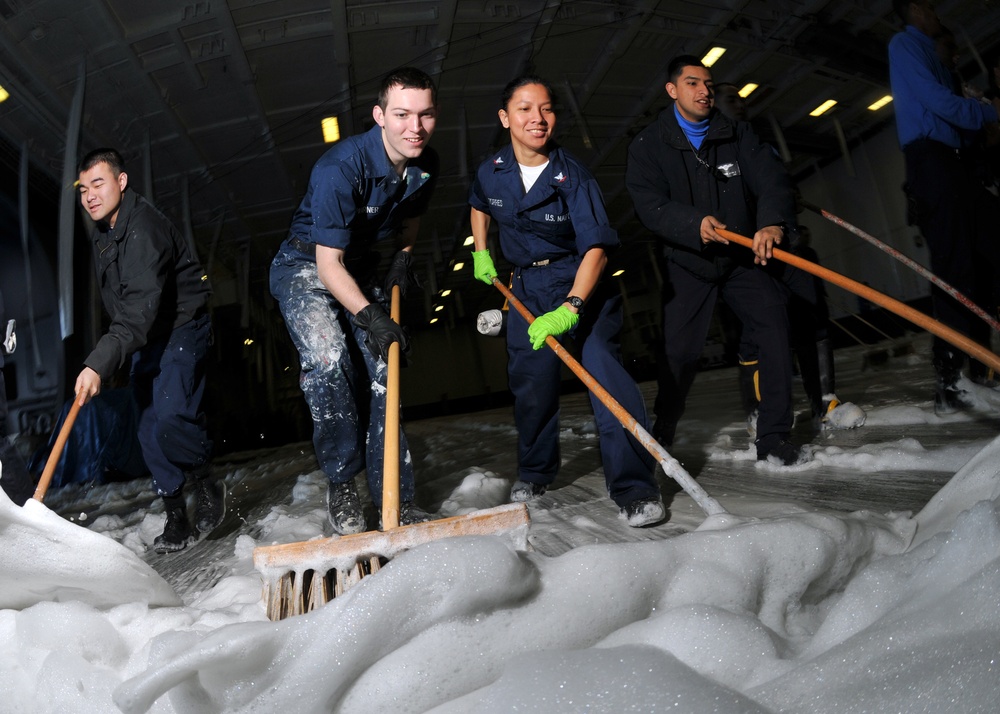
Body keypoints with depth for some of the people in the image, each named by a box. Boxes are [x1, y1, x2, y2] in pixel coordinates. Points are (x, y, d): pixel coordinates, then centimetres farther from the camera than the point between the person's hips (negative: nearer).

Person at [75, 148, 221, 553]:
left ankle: (206, 483, 2)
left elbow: (141, 307, -34)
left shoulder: (143, 229, -23)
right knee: (150, 432, 5)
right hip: (144, 338, 9)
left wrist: (99, 363, -41)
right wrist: (106, 359, 22)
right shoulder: (101, 231, 8)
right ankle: (175, 517, 15)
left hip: (181, 329, -9)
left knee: (171, 417, -25)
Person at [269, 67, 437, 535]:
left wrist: (405, 255, -2)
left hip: (362, 267, 6)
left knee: (385, 371, -4)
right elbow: (328, 264, -29)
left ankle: (396, 499, 2)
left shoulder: (426, 166, -8)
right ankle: (341, 484, -10)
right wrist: (371, 317, -38)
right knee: (328, 361, -27)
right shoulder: (340, 167, -29)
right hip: (306, 267, -5)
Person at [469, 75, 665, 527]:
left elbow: (596, 248, -26)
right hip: (528, 289, 4)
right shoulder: (490, 172, -3)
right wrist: (481, 254, 15)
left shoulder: (573, 175, -16)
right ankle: (534, 472, 30)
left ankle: (635, 488, -12)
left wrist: (570, 307, -38)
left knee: (604, 368, -18)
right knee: (531, 383, 7)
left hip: (582, 285, -3)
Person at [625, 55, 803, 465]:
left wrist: (772, 221, -32)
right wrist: (695, 224, -34)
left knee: (776, 331, -12)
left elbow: (771, 179, -10)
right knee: (680, 354, -4)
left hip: (743, 259, 3)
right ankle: (660, 437, 18)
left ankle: (773, 436, 0)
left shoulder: (737, 135, 5)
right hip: (687, 264, -2)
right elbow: (651, 205, -16)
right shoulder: (648, 146, -2)